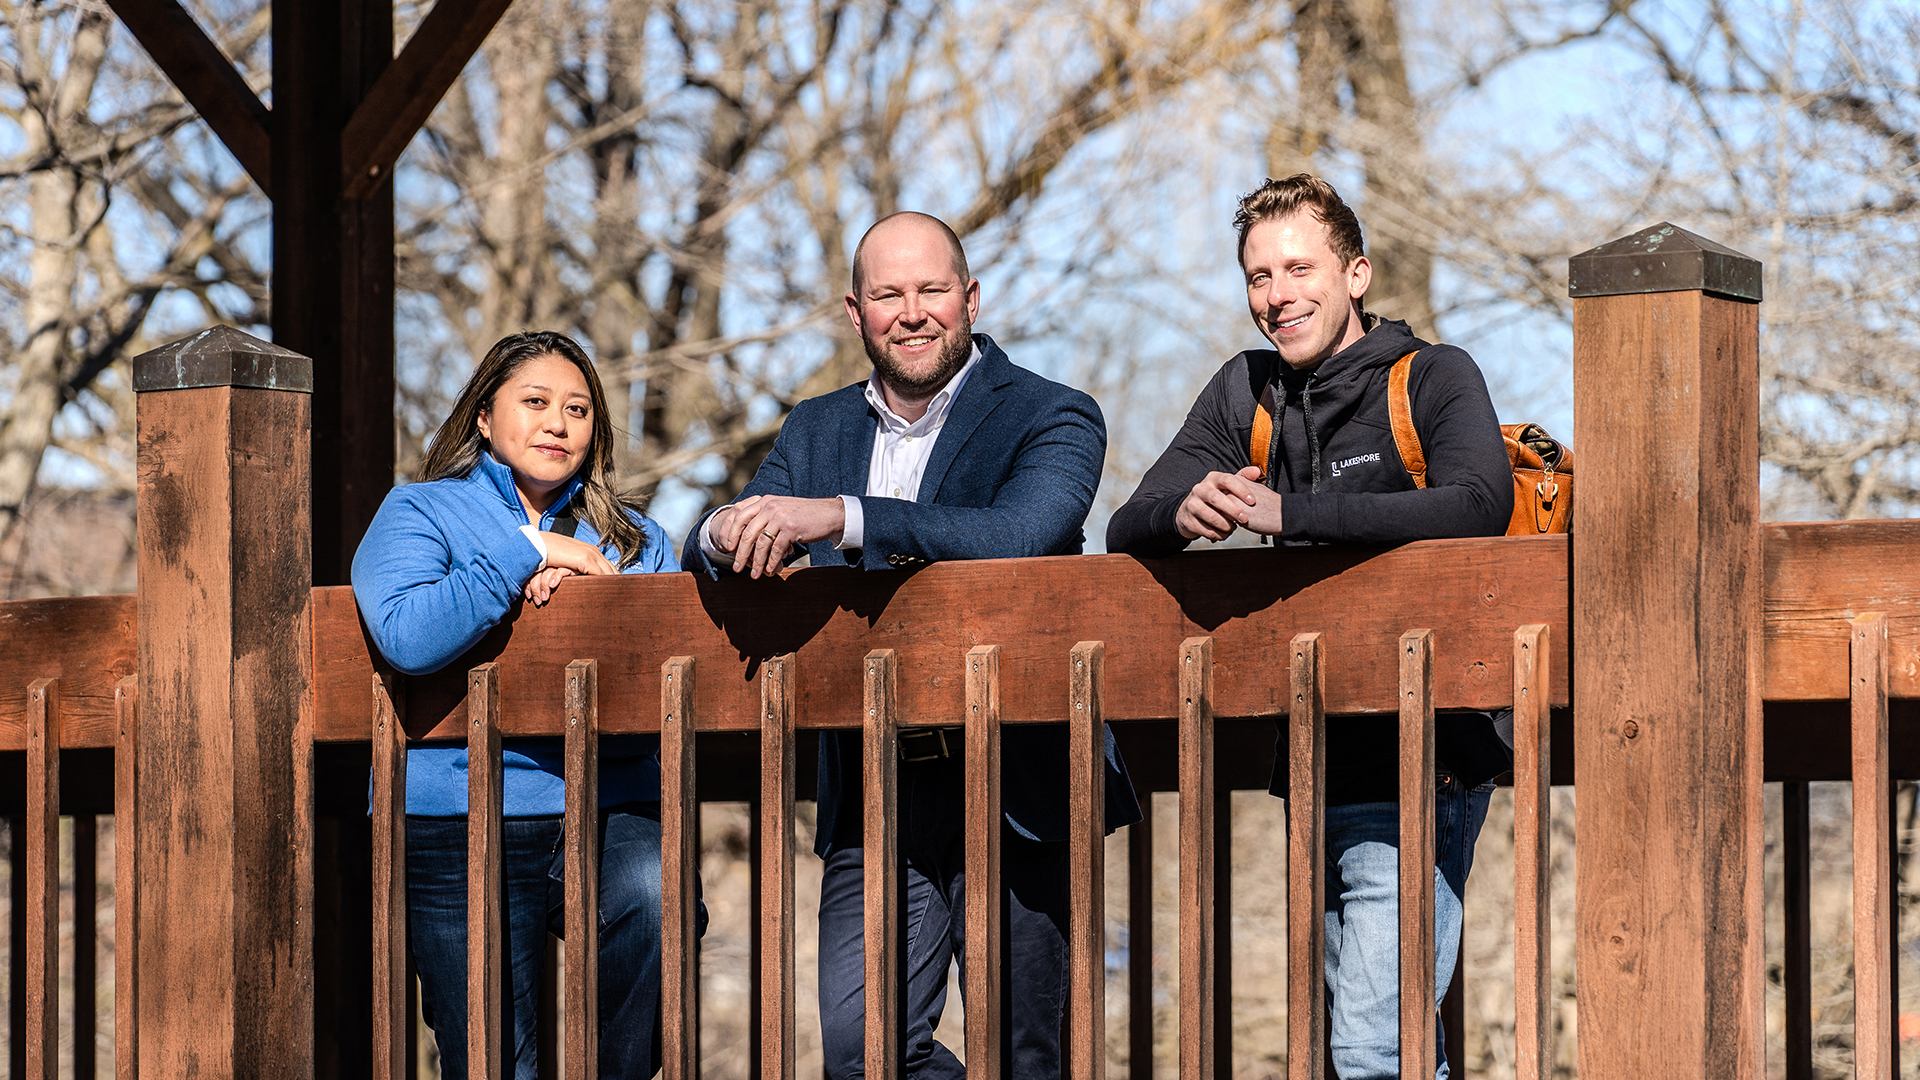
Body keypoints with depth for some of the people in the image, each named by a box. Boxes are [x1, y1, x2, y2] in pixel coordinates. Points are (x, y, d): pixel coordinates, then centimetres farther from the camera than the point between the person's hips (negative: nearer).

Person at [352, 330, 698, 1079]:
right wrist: (528, 553, -9)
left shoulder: (634, 541, 20)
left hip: (611, 814, 2)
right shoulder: (420, 513, 9)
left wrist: (587, 590, -9)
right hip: (463, 825, -2)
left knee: (655, 895, -33)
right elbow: (407, 635, -13)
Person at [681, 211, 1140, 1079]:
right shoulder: (816, 432, 15)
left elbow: (1021, 538, -21)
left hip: (1010, 789, -4)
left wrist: (842, 517, -31)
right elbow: (703, 568, 10)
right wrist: (729, 538, -17)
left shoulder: (1052, 419, -1)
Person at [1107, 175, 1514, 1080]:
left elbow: (1478, 506, -24)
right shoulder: (1246, 393, 12)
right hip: (1316, 770, 6)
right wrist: (1185, 513, -17)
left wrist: (1285, 513, -26)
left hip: (1417, 766, -6)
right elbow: (1126, 536, 8)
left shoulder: (1434, 379, -4)